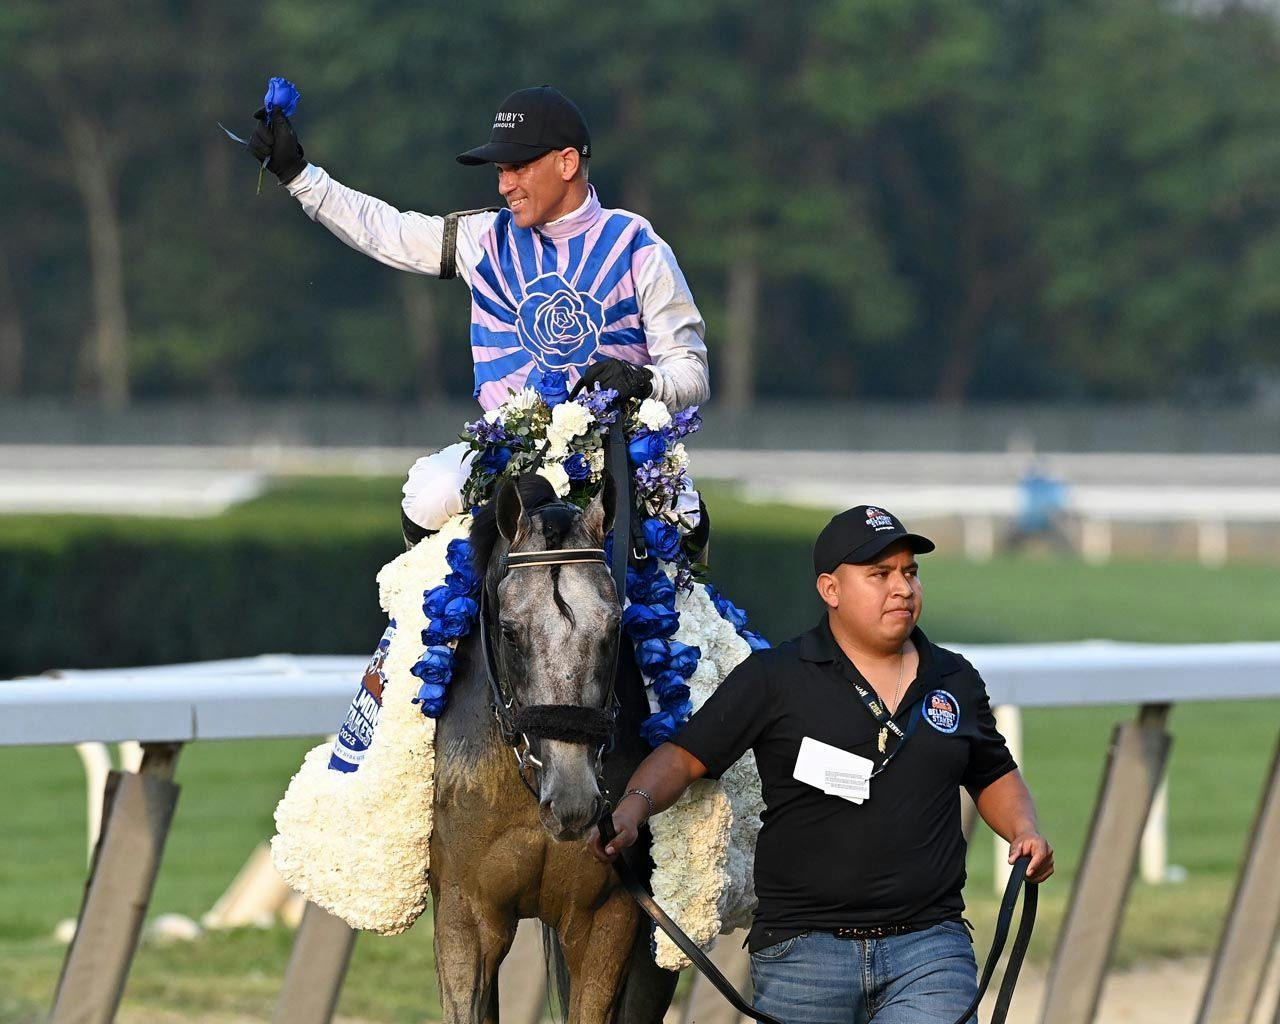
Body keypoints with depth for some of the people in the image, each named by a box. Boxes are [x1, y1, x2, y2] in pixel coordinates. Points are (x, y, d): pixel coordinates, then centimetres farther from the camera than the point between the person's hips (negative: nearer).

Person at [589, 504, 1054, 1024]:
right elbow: (684, 756, -2)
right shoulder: (775, 679, 0)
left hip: (930, 946, 2)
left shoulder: (956, 682, 12)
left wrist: (1024, 830, 5)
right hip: (803, 949, -2)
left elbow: (993, 776, 25)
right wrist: (634, 804, -20)